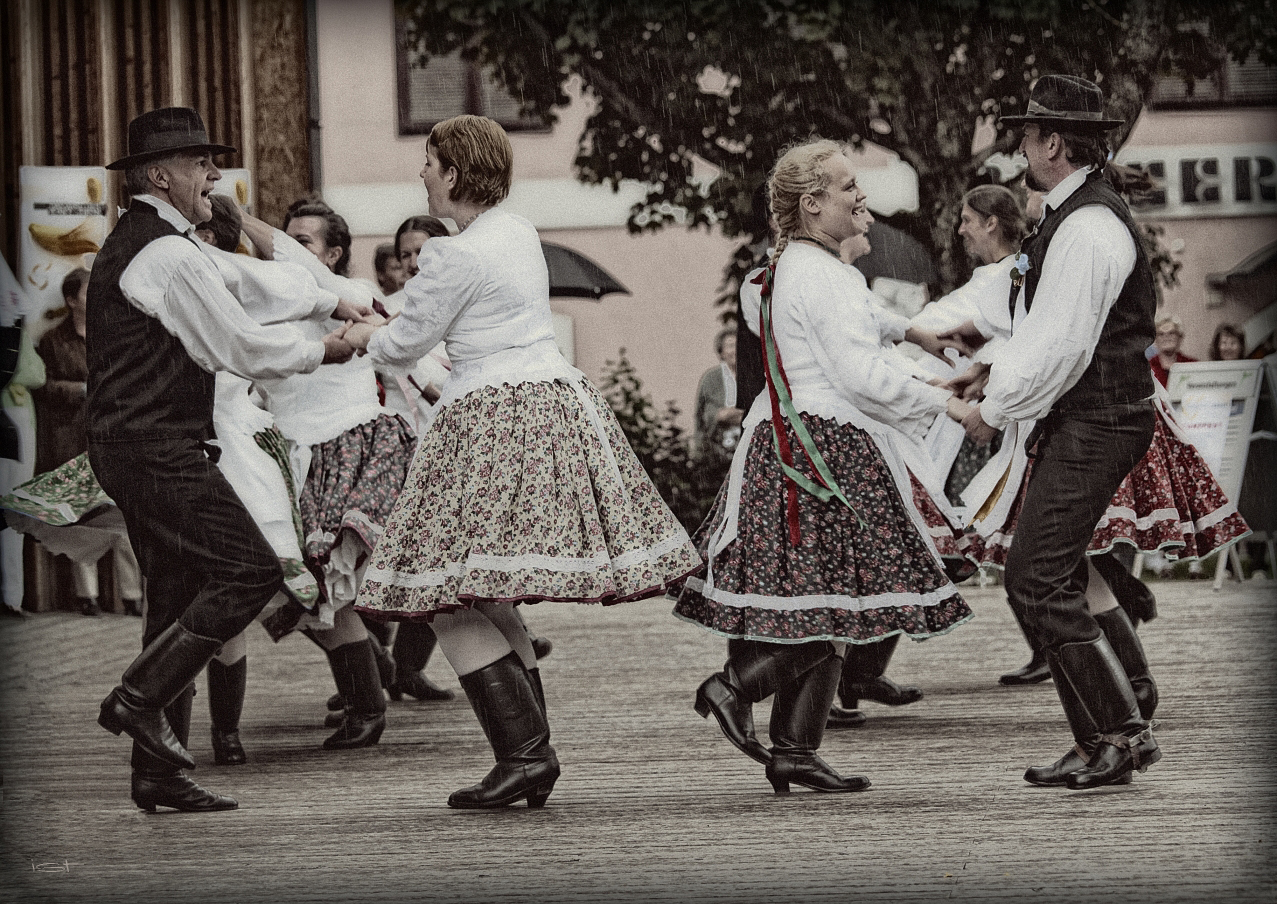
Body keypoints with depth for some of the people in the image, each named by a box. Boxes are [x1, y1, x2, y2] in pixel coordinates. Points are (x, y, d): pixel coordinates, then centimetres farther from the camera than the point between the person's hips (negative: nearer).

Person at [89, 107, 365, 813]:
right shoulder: (169, 254, -15)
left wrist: (335, 302, 24)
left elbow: (249, 284, 27)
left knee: (179, 595, 10)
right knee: (251, 569, -12)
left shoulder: (133, 242, 19)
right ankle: (139, 697, -10)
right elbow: (240, 348, -13)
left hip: (131, 445, 11)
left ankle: (160, 774, 10)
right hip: (157, 448, -11)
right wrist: (324, 350, 3)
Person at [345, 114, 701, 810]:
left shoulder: (455, 256, -13)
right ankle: (533, 759, 10)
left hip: (493, 418, -9)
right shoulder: (519, 232, 14)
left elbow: (406, 345, -2)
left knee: (454, 602, -8)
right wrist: (385, 324, 35)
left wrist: (366, 340, 21)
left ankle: (523, 753, -16)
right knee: (491, 603, 13)